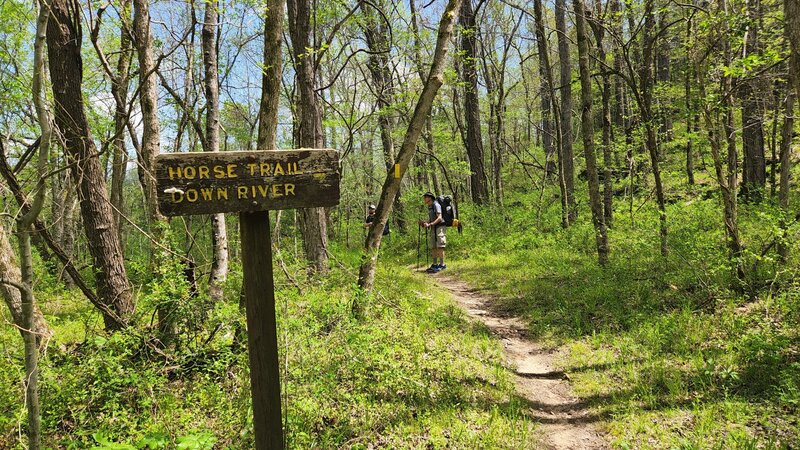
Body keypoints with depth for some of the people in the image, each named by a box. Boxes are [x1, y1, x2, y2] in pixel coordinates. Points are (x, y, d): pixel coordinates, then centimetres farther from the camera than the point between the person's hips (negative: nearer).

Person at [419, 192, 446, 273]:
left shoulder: (436, 205, -10)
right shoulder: (429, 207, 16)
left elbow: (439, 218, -18)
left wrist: (430, 224, -25)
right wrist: (425, 223, 2)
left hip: (440, 227, -9)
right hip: (433, 228, 9)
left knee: (440, 246, -10)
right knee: (433, 247, 7)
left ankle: (442, 265, -8)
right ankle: (435, 264, 11)